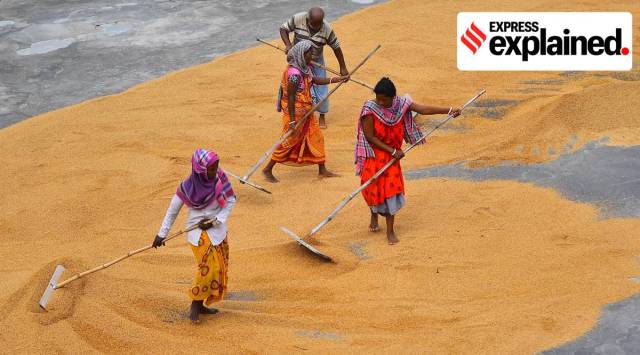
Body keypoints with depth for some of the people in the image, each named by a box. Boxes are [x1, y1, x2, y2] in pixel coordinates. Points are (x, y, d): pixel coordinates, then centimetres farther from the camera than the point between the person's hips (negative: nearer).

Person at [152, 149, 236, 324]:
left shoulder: (220, 178, -10)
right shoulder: (187, 187, -16)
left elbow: (231, 200, -2)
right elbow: (173, 210, -4)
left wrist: (216, 220, -14)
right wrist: (162, 234, -3)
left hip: (218, 229, 5)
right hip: (199, 232, -5)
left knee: (219, 269, 8)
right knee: (208, 267, -15)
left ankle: (200, 305, 21)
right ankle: (195, 304, 0)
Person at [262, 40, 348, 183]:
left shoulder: (304, 68, 4)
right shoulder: (294, 73, -25)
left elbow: (316, 80, 21)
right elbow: (290, 97, -24)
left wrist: (337, 79, 16)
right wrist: (292, 121, -23)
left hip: (306, 112, 9)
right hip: (296, 113, -9)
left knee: (316, 138, 13)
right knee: (289, 142, 1)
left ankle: (322, 170, 24)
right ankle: (268, 170, 14)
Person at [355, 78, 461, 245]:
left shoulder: (401, 104, -10)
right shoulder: (370, 109, -21)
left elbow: (424, 109, -8)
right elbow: (370, 137, -18)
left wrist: (449, 110, -12)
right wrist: (392, 151, -18)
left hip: (392, 155, 3)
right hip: (373, 154, -3)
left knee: (391, 189, -2)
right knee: (374, 188, 7)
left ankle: (390, 230, 5)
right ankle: (374, 216, 40)